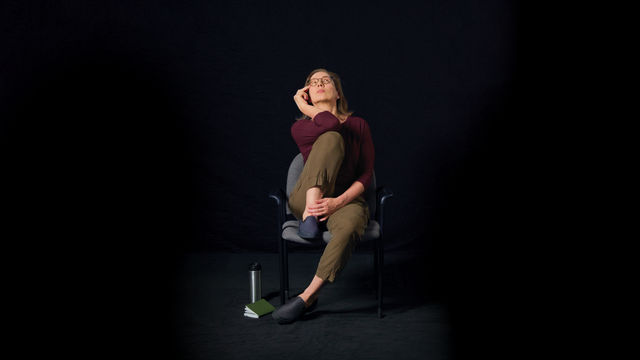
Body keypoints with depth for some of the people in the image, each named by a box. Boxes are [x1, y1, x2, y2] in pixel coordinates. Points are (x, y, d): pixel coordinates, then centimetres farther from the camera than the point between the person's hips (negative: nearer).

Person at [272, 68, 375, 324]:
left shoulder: (358, 125, 10)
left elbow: (366, 174, 1)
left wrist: (338, 201, -15)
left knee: (349, 227, -40)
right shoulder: (300, 127, 8)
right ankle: (310, 215, -31)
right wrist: (304, 107, 3)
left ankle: (307, 297, -29)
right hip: (306, 200, 0)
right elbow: (330, 123, -16)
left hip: (346, 200, 1)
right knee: (331, 138, -23)